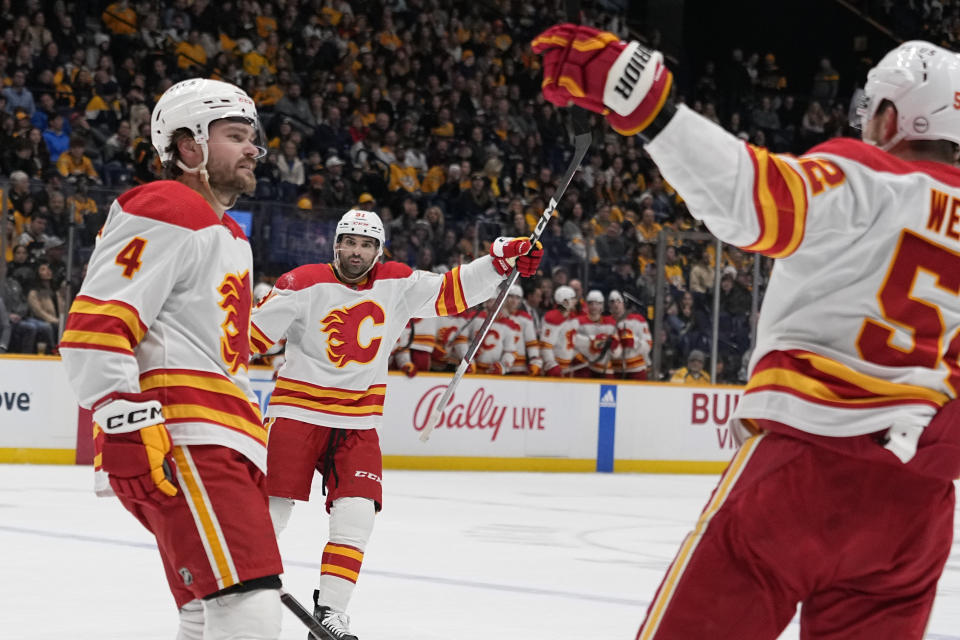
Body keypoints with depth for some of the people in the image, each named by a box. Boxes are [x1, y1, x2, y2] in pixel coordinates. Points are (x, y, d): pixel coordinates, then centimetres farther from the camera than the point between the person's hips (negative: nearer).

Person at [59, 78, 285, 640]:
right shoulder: (165, 214, -6)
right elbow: (93, 328, -16)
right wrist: (127, 423, -25)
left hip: (225, 447, 11)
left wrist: (253, 443, 32)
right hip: (182, 444, -11)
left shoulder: (229, 236, 28)